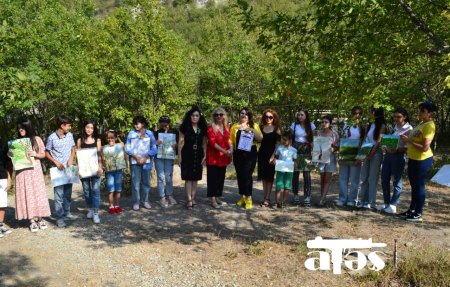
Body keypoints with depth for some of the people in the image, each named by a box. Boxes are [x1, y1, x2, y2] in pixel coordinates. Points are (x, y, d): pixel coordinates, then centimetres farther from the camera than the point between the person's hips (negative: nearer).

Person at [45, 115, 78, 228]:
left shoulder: (70, 135, 2)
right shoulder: (52, 138, -10)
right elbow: (46, 153, -2)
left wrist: (71, 159, -5)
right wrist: (55, 162, -13)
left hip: (69, 168, 5)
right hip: (58, 169, -5)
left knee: (68, 193, 13)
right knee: (59, 194, -2)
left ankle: (67, 213, 26)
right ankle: (59, 217, 5)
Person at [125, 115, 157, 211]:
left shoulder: (150, 134, 1)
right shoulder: (131, 133, 1)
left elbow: (154, 149, 0)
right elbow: (127, 148, 0)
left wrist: (145, 158, -10)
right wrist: (137, 157, -10)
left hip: (146, 162, 1)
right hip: (135, 162, -1)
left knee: (146, 182, 6)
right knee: (135, 182, -3)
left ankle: (145, 201, 18)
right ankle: (136, 202, 5)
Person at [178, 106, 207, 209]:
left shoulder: (202, 128, 6)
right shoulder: (185, 127, -3)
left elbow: (204, 143, 10)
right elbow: (180, 142, -1)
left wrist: (205, 155, 3)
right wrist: (179, 156, -4)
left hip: (198, 155, 3)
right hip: (187, 155, -3)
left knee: (195, 178, 8)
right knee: (188, 178, -3)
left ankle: (193, 198, 18)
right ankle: (189, 200, 1)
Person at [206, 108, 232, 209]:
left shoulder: (226, 127, 9)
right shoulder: (210, 127, -9)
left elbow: (228, 139, 13)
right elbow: (212, 142, -17)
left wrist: (231, 148, -9)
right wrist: (225, 151, -21)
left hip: (223, 157, 6)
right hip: (213, 156, -6)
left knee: (221, 178, 12)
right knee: (213, 178, 0)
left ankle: (217, 198, 23)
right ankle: (213, 200, 7)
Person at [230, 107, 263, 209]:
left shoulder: (254, 126, 7)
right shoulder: (234, 126, 12)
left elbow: (260, 138, -4)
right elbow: (231, 140, 10)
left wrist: (252, 130, -15)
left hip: (250, 154, -3)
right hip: (238, 154, 3)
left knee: (247, 175, -9)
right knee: (239, 175, 8)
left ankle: (248, 198, 0)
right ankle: (242, 197, 21)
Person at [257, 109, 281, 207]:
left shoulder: (276, 129, -2)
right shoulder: (261, 127, 7)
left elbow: (278, 143, -5)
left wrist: (273, 156, -13)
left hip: (271, 154, -3)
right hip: (262, 154, 4)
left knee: (269, 177, 1)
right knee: (263, 177, 9)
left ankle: (267, 199, 5)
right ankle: (265, 198, 17)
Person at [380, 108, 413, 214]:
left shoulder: (409, 129, -7)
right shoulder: (394, 127, 13)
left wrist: (396, 150, -25)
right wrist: (387, 148, 0)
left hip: (399, 156, -7)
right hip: (388, 154, 7)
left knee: (396, 181, 1)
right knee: (384, 179, 9)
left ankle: (393, 205, 10)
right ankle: (386, 203, 21)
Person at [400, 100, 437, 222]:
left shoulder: (429, 126, -19)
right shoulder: (421, 123, 9)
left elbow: (425, 148, -25)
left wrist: (409, 141, -22)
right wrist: (407, 139, 5)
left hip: (422, 160, -9)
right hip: (413, 158, 9)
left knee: (419, 186, 1)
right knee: (414, 185, 18)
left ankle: (418, 214, 12)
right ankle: (412, 209, 30)